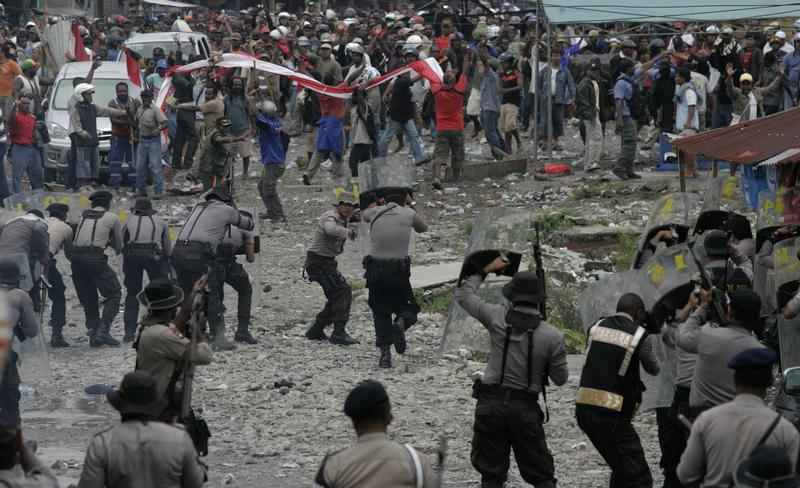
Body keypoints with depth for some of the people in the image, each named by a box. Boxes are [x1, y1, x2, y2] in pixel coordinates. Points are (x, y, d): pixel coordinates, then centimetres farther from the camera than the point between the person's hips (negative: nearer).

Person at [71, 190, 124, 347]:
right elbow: (119, 246, 20)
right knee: (114, 294, 3)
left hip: (76, 256, 5)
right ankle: (103, 330, -11)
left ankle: (92, 331, 7)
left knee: (88, 297, 14)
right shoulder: (112, 218, 12)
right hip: (95, 257, -5)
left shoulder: (83, 215, 22)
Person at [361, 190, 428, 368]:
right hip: (399, 272, -1)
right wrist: (412, 204, 33)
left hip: (375, 272, 1)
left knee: (380, 313, 14)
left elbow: (363, 215, 31)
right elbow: (423, 227, 24)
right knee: (409, 309, 14)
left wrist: (378, 202, 39)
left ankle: (385, 353, -1)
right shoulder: (408, 214, 2)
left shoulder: (376, 212, 5)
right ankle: (401, 322, -22)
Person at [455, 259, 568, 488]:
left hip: (491, 403, 1)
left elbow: (463, 294, 11)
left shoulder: (497, 317, -5)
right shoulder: (552, 336, -8)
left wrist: (485, 270, 23)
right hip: (525, 409, -1)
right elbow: (560, 378, 3)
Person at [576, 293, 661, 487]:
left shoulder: (596, 327, 10)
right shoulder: (640, 336, -4)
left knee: (621, 471, 22)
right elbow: (653, 369, 13)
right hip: (611, 416, -7)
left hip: (583, 408, 7)